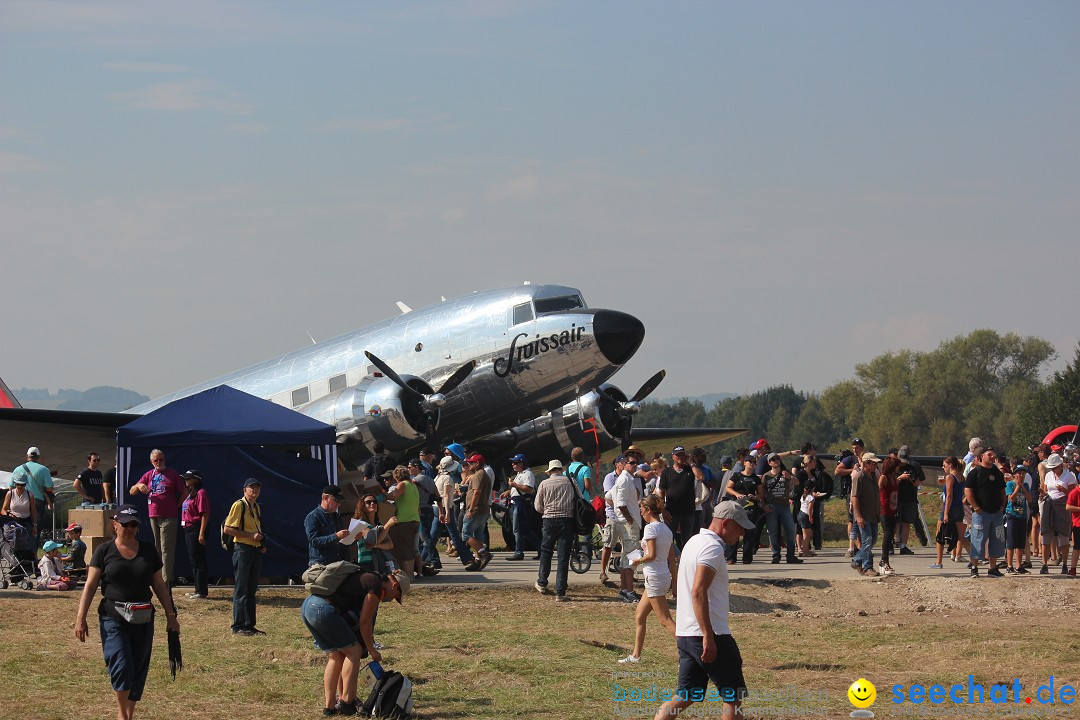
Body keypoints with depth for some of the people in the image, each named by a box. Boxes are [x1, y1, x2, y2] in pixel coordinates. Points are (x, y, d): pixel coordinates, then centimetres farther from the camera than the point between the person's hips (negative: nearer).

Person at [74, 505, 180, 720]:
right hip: (113, 618, -3)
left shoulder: (148, 551, 9)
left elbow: (159, 585, 15)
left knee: (138, 671, 5)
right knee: (121, 667, -15)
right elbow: (90, 585, -2)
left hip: (142, 619, 4)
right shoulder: (104, 551, 0)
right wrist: (80, 618, -9)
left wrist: (170, 614, 13)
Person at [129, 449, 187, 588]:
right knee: (157, 549, 8)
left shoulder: (173, 474, 3)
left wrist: (176, 506, 1)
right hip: (153, 517, 5)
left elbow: (184, 493, 7)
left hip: (168, 518, -5)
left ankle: (166, 580, -13)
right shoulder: (148, 475, 14)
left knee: (166, 550, -10)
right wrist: (139, 486, -8)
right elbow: (132, 492, 13)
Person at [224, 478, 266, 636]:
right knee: (241, 590, -6)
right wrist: (251, 535, -18)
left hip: (256, 551, 8)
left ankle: (249, 625, 16)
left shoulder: (256, 507, 16)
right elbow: (228, 529, -15)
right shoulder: (239, 505, -9)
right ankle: (238, 627, -3)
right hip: (242, 550, -8)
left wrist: (262, 543, 9)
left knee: (251, 590, 11)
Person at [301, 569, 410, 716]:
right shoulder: (376, 586, -2)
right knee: (353, 650, 4)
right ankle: (346, 703, 2)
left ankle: (329, 707, 17)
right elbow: (364, 621, -1)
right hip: (324, 610, -9)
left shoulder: (366, 579, 27)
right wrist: (371, 650, 10)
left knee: (336, 656, 17)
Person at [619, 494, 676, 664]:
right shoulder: (666, 529, 11)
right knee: (639, 617, 17)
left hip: (654, 577, -9)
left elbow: (652, 555, -21)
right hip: (665, 576, 9)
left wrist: (638, 560, -2)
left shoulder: (650, 528, -13)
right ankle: (636, 655, 22)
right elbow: (672, 560, 13)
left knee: (666, 621, -9)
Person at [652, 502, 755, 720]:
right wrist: (709, 637, -26)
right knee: (734, 697, 0)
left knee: (686, 696, 12)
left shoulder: (695, 541, 18)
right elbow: (698, 592, -24)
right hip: (708, 635, -9)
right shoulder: (712, 547, -14)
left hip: (685, 634, 9)